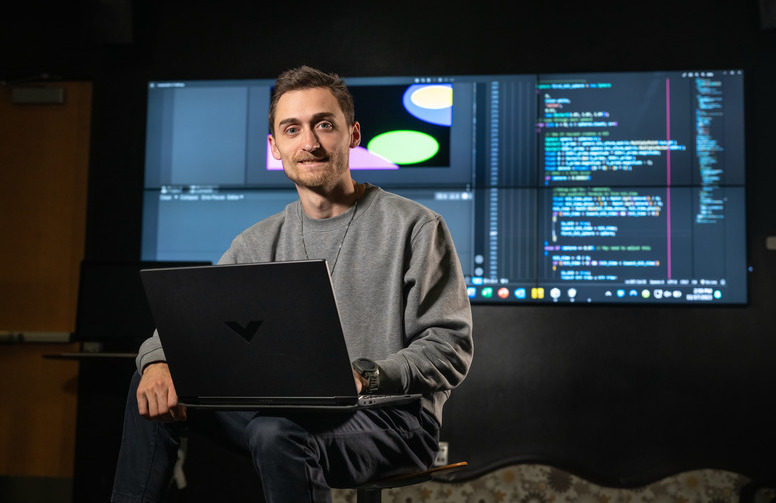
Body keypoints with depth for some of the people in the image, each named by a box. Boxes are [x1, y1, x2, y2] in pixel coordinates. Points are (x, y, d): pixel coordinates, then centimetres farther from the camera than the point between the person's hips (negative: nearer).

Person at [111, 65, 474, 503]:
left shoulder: (415, 228, -4)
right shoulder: (258, 243, 13)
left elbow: (451, 349, -8)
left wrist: (365, 376, -25)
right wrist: (159, 362, -16)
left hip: (391, 415, -5)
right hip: (288, 409, 6)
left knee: (277, 433, -36)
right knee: (155, 390, -6)